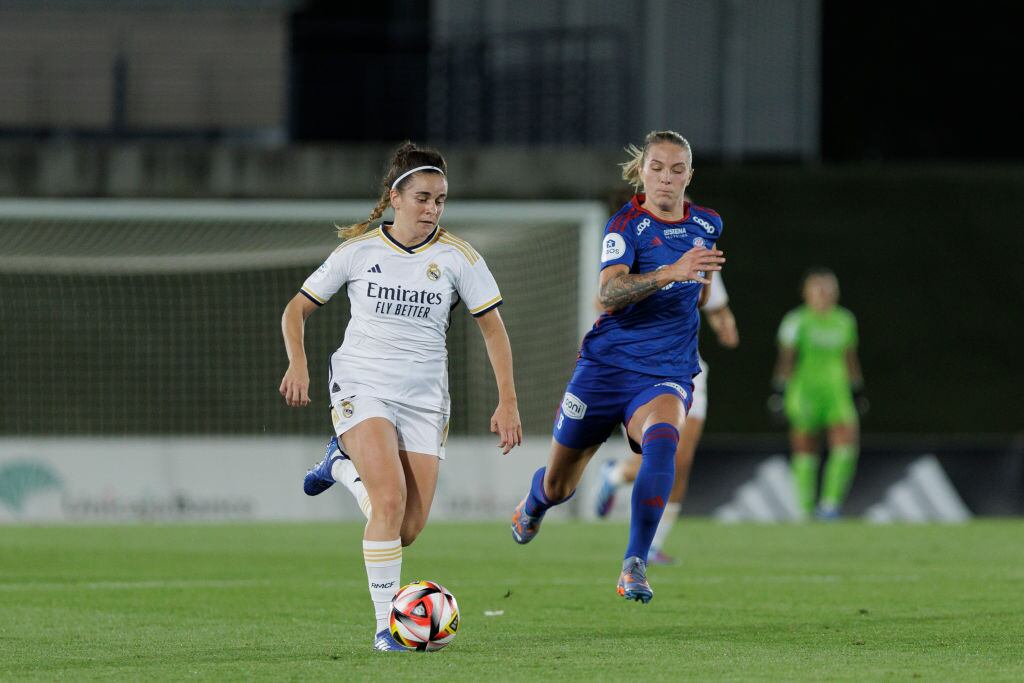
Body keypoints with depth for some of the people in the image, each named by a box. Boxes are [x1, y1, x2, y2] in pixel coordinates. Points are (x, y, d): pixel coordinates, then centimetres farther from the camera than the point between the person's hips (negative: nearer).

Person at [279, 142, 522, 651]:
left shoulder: (457, 257, 0)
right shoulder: (359, 251, -1)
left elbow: (493, 328, 5)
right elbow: (297, 308, 8)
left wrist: (507, 401, -3)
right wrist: (297, 363, -10)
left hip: (423, 398, 3)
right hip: (361, 386, -3)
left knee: (408, 531, -1)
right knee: (390, 498, -25)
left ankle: (346, 460, 28)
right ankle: (386, 624, -19)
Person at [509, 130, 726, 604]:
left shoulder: (707, 226, 5)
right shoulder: (626, 224, -11)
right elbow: (609, 292, -30)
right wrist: (670, 273, -42)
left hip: (666, 372, 2)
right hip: (607, 365, -2)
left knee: (661, 439, -34)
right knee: (559, 486, 11)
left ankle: (634, 567, -34)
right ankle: (533, 505, 51)